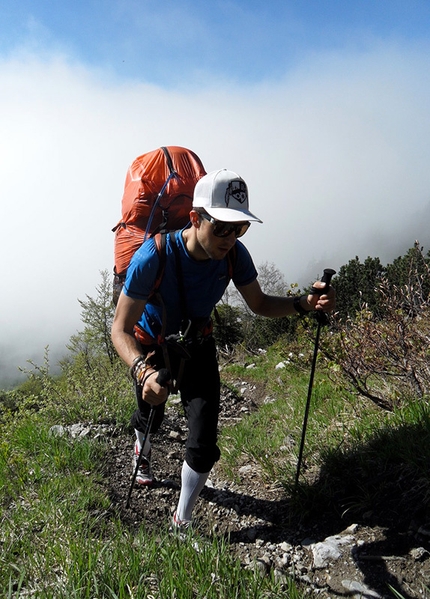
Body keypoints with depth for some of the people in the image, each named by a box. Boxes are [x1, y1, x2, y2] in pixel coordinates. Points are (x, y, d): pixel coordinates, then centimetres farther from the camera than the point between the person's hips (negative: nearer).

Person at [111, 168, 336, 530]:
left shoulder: (234, 254, -24)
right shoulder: (154, 257, -36)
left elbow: (260, 304, -8)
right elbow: (121, 329, -33)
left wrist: (305, 304, -27)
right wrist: (142, 371, -54)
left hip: (198, 347, 2)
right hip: (151, 347, -1)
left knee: (204, 445, -5)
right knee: (151, 417, 25)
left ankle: (182, 522, 22)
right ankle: (143, 452, 65)